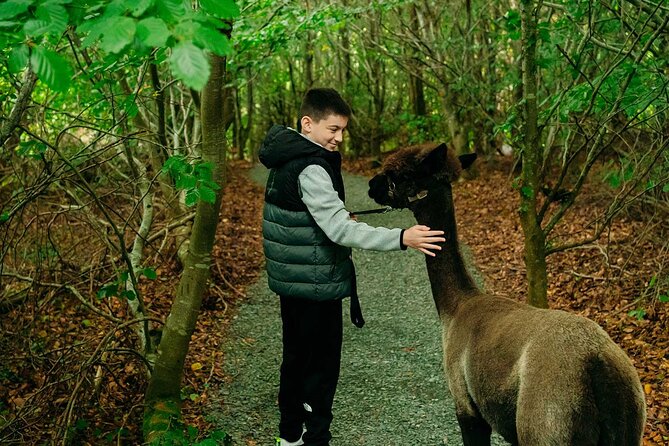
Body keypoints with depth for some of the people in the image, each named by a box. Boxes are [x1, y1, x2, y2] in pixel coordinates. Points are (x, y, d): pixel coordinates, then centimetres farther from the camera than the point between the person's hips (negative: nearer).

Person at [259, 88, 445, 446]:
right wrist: (401, 239, -36)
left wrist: (339, 217, 17)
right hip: (316, 285, -10)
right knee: (322, 364, 2)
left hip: (292, 281, 10)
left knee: (297, 357, 20)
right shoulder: (311, 169, -23)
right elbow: (339, 230, -31)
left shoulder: (286, 160, 8)